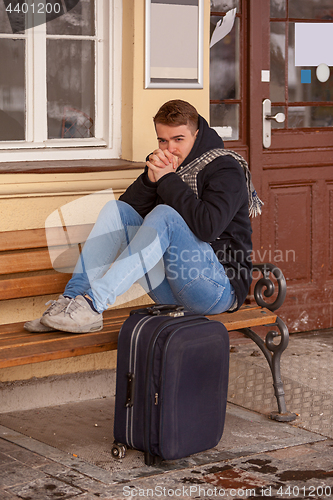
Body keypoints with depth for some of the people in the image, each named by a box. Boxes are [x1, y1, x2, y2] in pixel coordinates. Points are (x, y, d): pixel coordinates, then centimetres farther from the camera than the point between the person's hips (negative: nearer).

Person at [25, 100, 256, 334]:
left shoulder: (226, 169, -8)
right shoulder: (166, 166, 13)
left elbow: (208, 227, -24)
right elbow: (129, 209, 4)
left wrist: (168, 180, -17)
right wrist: (150, 179, -14)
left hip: (221, 286, -7)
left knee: (164, 214, -29)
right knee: (115, 210, -3)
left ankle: (95, 302, -35)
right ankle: (73, 299, -17)